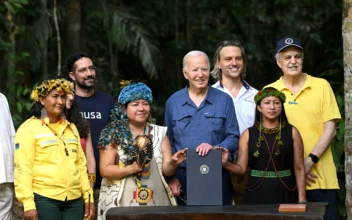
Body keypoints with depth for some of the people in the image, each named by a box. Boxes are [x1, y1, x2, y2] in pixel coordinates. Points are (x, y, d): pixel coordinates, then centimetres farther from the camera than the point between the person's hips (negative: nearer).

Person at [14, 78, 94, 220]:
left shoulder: (71, 128, 18)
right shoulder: (29, 128, -3)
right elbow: (23, 168, -9)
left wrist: (88, 196, 12)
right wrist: (28, 204, -16)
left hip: (74, 201, 6)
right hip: (44, 200, -6)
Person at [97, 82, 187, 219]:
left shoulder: (160, 133, 8)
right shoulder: (113, 135, -2)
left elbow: (167, 171, 4)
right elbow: (105, 170, -6)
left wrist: (172, 163, -17)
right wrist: (131, 169, -19)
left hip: (156, 203, 3)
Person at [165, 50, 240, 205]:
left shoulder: (224, 100, 5)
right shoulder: (173, 102, 8)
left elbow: (233, 138, 3)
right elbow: (169, 142, 10)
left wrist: (214, 148, -17)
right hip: (183, 178, 1)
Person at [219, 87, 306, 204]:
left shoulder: (292, 132, 4)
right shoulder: (248, 134, 5)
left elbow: (299, 169, 2)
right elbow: (241, 168, 3)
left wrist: (302, 200, -4)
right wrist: (226, 164, -17)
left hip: (284, 195, 0)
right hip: (256, 195, 0)